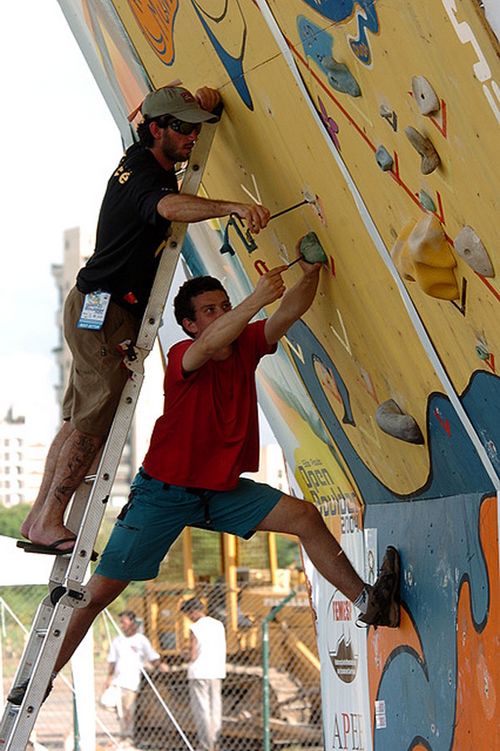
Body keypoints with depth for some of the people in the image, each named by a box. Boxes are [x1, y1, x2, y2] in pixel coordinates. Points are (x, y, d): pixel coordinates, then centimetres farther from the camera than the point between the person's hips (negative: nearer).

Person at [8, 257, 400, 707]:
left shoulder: (247, 345, -2)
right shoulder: (183, 357, -17)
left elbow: (291, 311, -16)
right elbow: (210, 343, -41)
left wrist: (310, 273, -36)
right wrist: (256, 300, -53)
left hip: (223, 489, 5)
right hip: (164, 491, -5)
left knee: (305, 517, -10)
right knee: (99, 590, -5)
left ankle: (366, 601, -3)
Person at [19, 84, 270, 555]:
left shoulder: (144, 156, 9)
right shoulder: (143, 176, -21)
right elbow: (170, 206, -46)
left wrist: (203, 98, 5)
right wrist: (232, 207, -61)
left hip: (94, 308, 10)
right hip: (102, 309, -10)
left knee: (80, 418, 11)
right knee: (93, 422, -11)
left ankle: (37, 520, 14)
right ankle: (48, 521, -9)